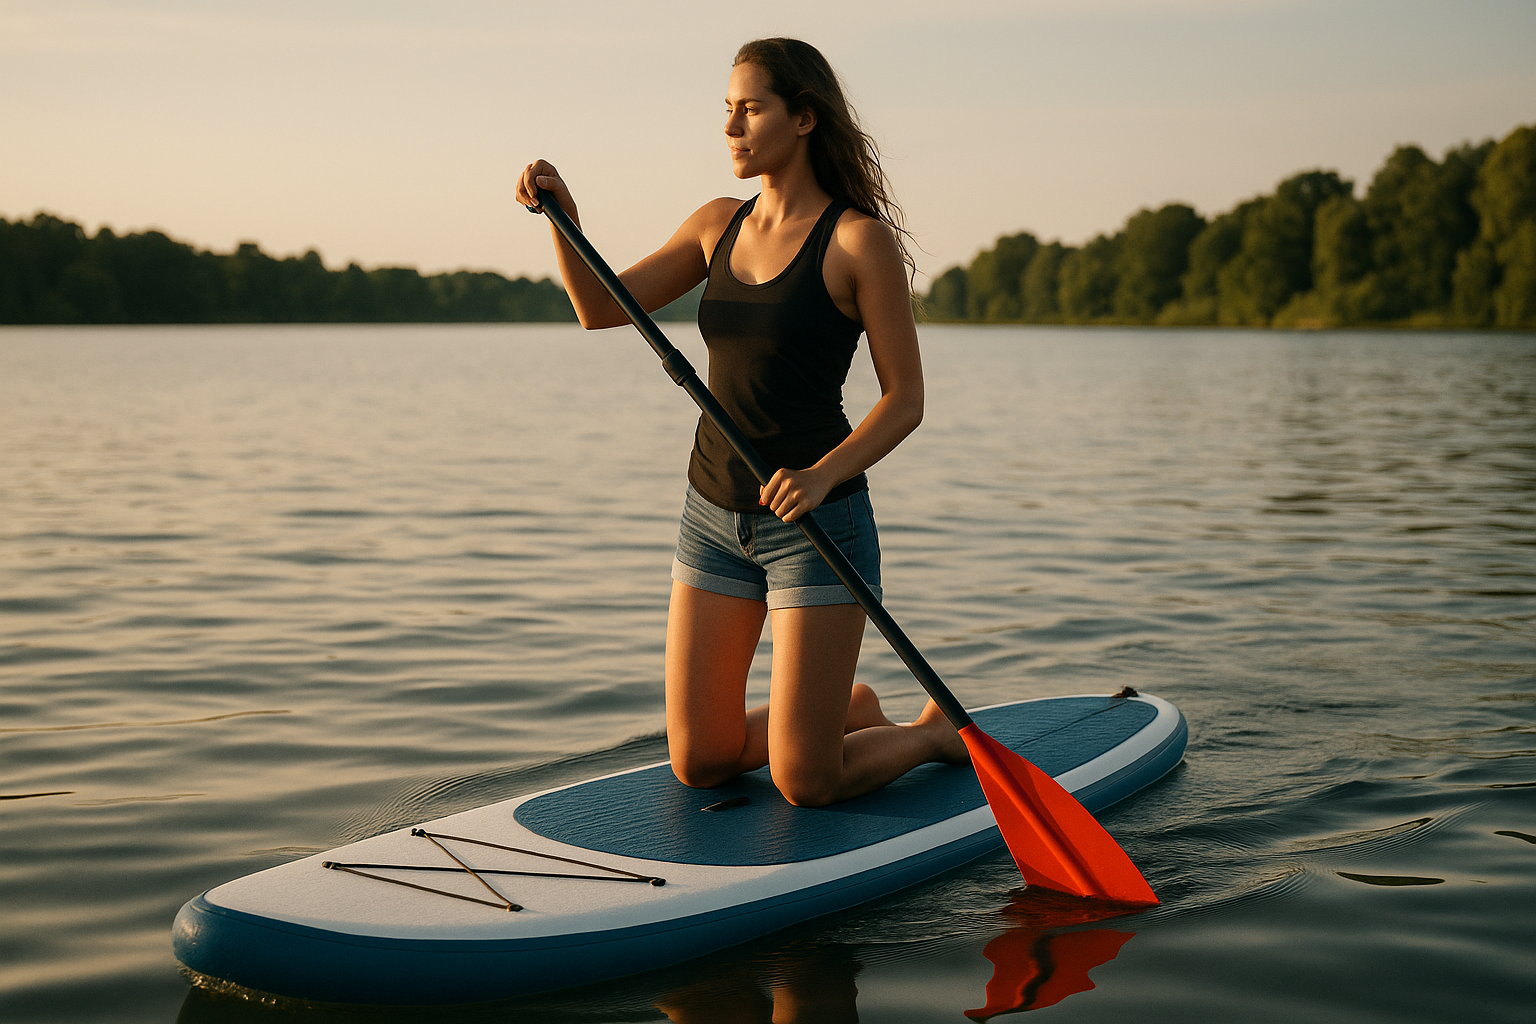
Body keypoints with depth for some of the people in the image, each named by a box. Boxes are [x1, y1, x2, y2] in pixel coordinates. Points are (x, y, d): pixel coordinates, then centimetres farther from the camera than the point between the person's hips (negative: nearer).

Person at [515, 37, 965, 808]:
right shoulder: (720, 225, 7)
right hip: (715, 514, 6)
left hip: (817, 521, -6)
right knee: (699, 765, 10)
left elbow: (905, 400, -12)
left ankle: (939, 732, 24)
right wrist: (562, 213, -13)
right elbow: (600, 309, 3)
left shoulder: (860, 239, -11)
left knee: (804, 785, -5)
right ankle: (850, 712, 36)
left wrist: (821, 476, -27)